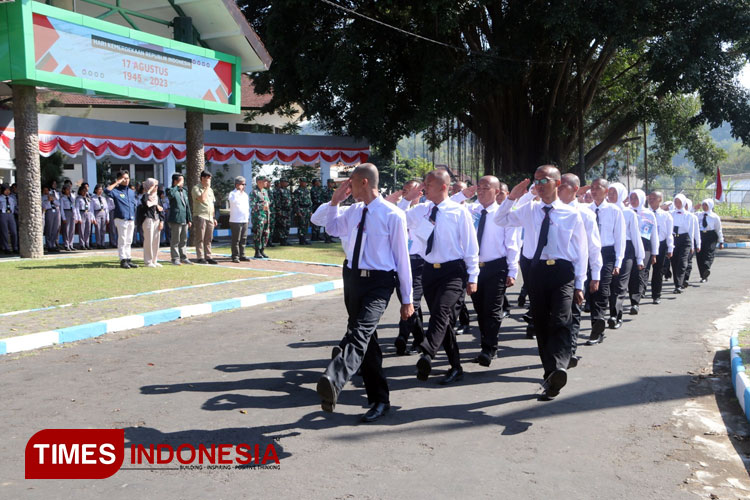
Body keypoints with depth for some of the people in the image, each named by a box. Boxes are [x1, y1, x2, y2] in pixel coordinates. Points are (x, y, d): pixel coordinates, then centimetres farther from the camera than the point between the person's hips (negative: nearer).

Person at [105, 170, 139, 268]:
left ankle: (128, 259, 16)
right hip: (121, 219, -6)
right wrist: (116, 183, -17)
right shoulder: (116, 191, -4)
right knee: (122, 241, -2)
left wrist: (134, 220, 14)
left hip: (131, 220, 6)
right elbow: (107, 191, -26)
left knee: (129, 241, 11)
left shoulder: (132, 192, 16)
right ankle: (123, 260, 2)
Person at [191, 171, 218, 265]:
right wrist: (207, 187, -9)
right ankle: (200, 258, -3)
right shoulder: (196, 188, -3)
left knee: (208, 239, 7)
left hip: (210, 217, 7)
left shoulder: (210, 190, 19)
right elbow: (202, 198, -20)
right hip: (200, 216, -7)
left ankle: (208, 257, 10)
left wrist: (214, 218, 19)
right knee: (200, 239, -5)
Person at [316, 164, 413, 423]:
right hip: (355, 279, 8)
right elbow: (332, 228, 29)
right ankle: (378, 399, 24)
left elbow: (402, 257, -8)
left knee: (361, 333, -29)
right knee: (366, 340, 12)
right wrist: (335, 200, 13)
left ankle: (333, 381, -51)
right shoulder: (354, 211, 9)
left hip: (379, 283, -7)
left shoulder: (392, 215, -11)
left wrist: (407, 299, -7)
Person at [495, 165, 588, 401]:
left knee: (561, 321, -22)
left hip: (563, 271, -3)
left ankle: (558, 368, -36)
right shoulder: (529, 210, 11)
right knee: (541, 325, 6)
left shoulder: (571, 214, 3)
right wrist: (512, 197, 3)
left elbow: (581, 251, 5)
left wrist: (579, 285, 1)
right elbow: (500, 219, 19)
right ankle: (551, 377, 17)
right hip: (538, 271, 3)